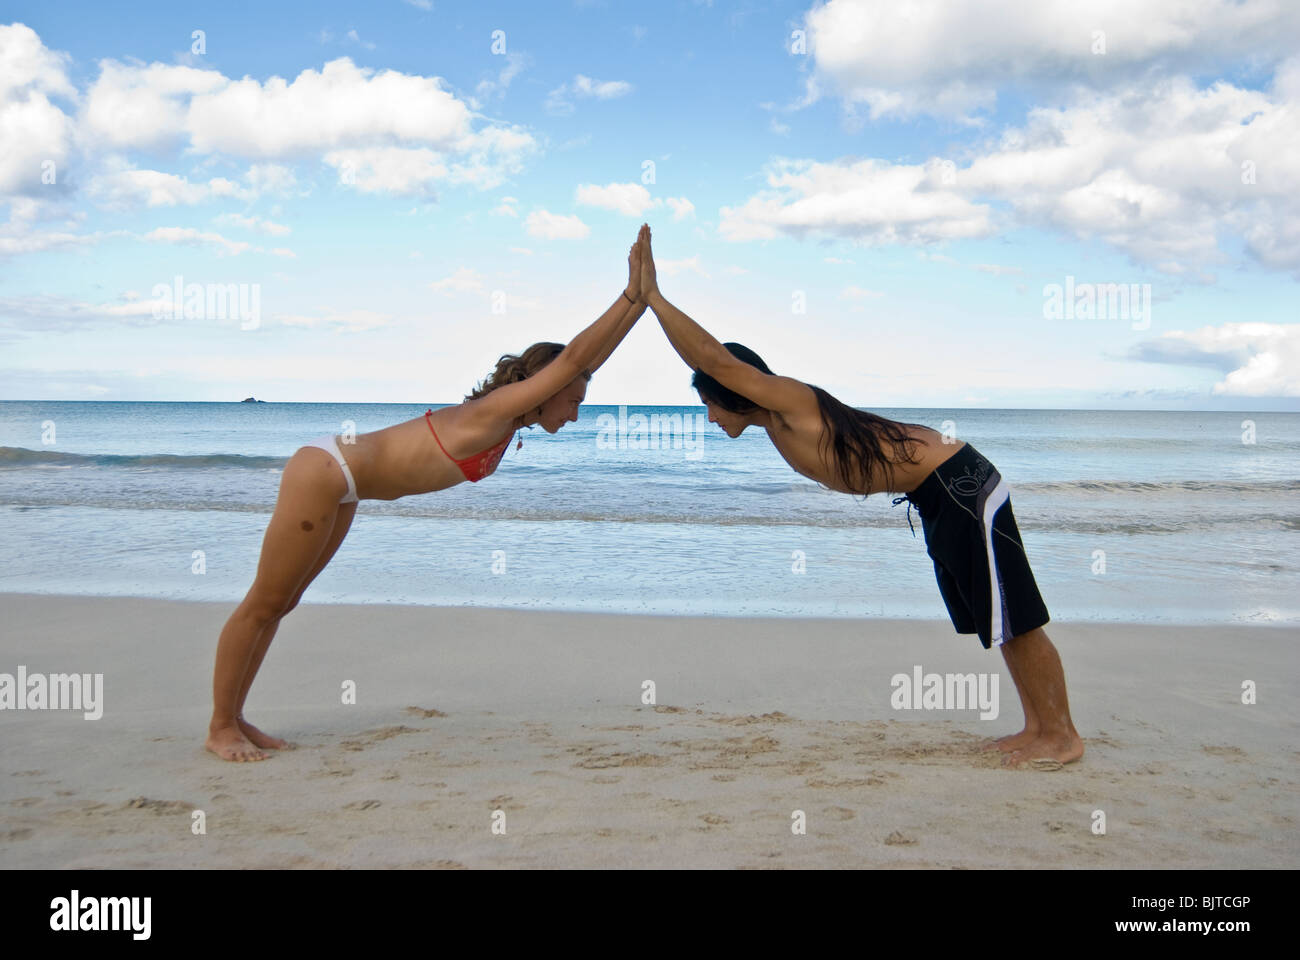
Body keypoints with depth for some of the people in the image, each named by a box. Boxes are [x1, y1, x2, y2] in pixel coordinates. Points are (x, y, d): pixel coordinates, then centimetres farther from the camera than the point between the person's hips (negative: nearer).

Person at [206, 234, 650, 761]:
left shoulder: (508, 420, 5)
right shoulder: (494, 412, -21)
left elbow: (584, 361, 8)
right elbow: (573, 358, -27)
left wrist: (639, 304, 5)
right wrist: (631, 296, -24)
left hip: (340, 483, 10)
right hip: (322, 473, -10)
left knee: (280, 603, 16)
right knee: (264, 604, 2)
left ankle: (233, 717, 26)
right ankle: (220, 727, 13)